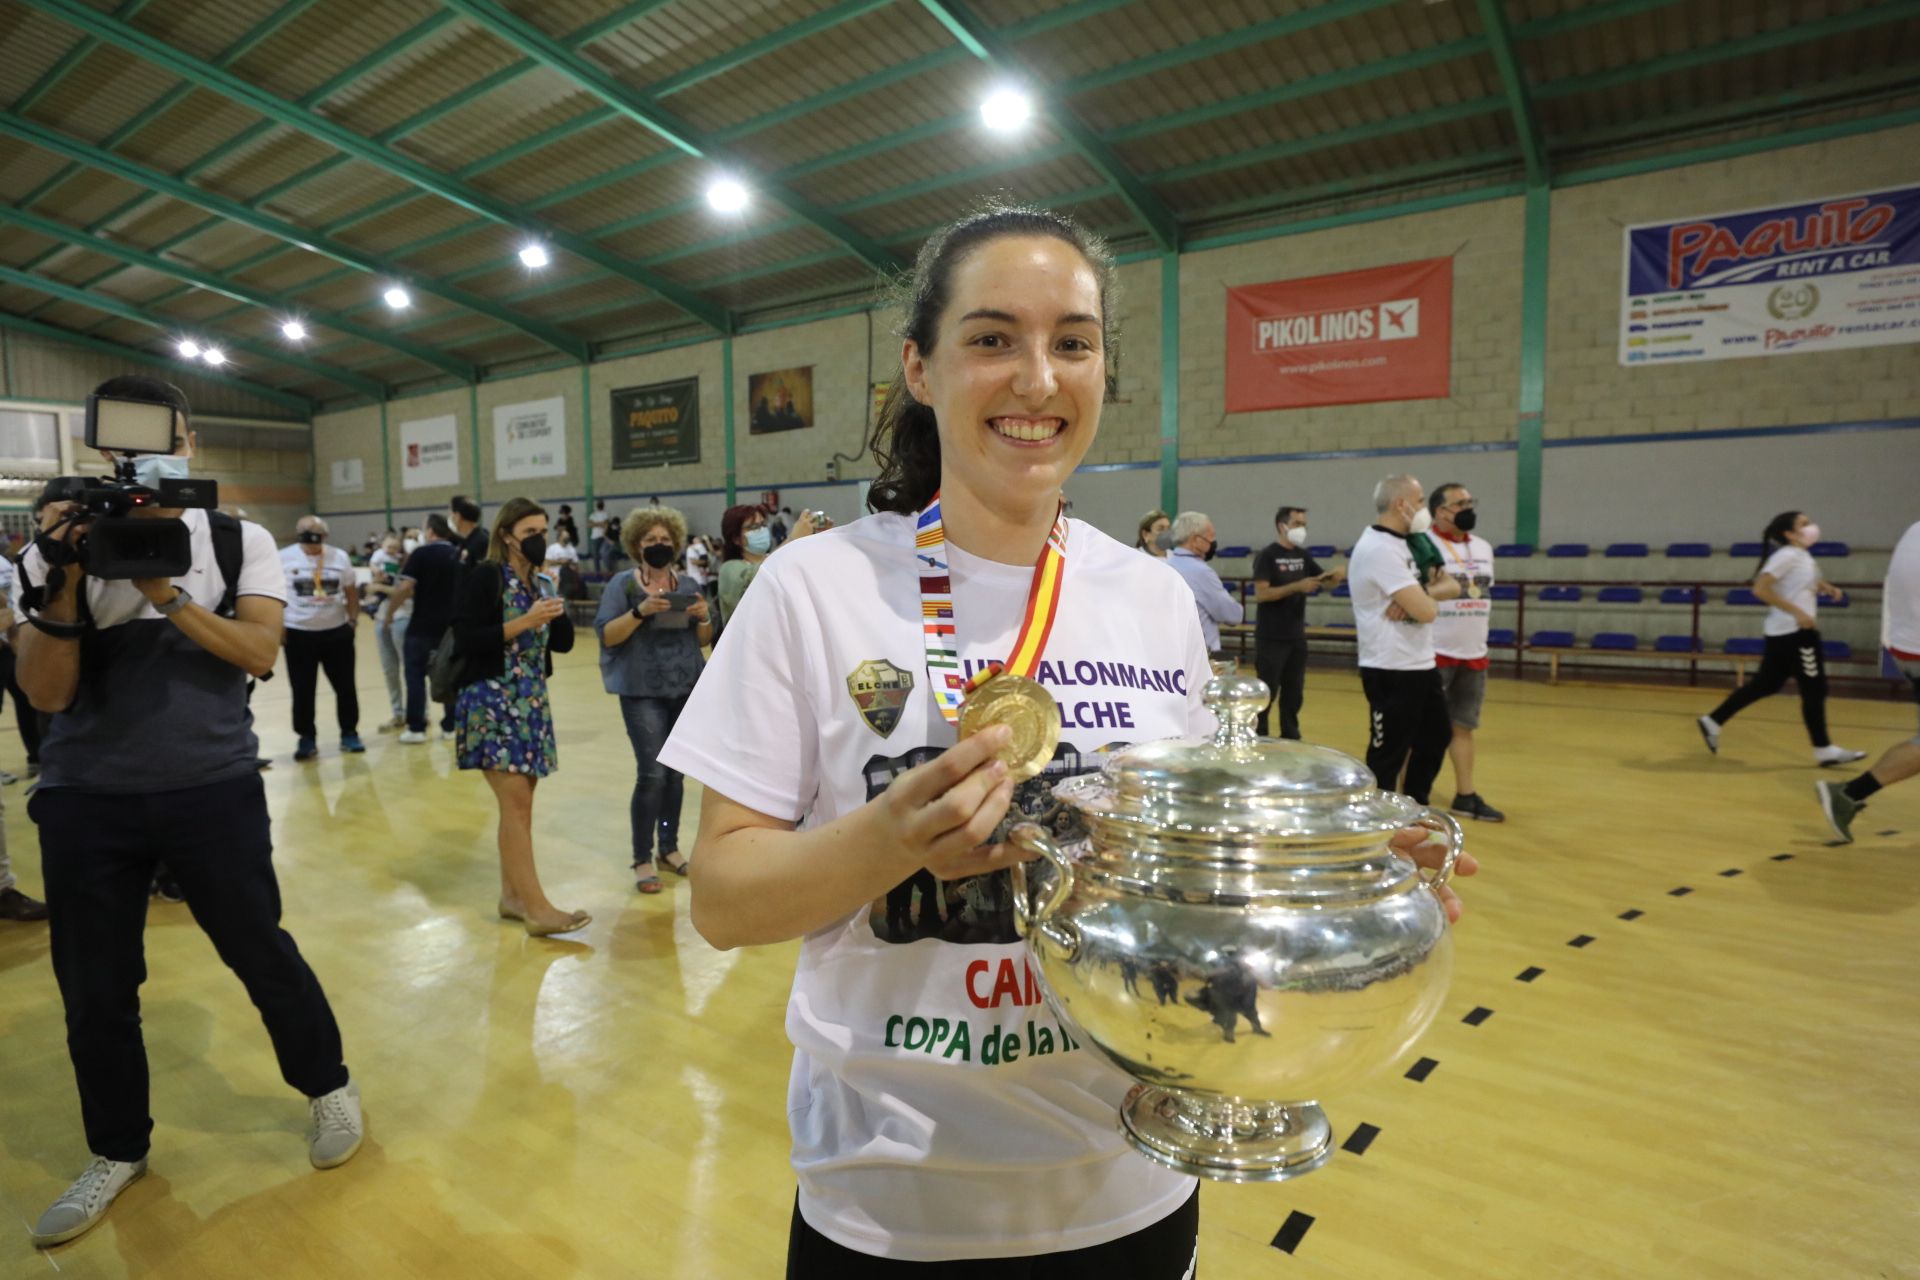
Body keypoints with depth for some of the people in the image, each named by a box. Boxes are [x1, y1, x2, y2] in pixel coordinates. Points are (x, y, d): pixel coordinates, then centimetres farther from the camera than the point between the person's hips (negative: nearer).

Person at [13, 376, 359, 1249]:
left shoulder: (240, 543, 0)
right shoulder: (60, 549, 2)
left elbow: (259, 653, -11)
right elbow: (45, 693, -5)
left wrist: (164, 591, -20)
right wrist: (63, 584, -17)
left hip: (214, 788, -2)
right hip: (86, 798, 2)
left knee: (259, 950, 7)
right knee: (93, 985, 11)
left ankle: (328, 1088, 29)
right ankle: (118, 1150, 33)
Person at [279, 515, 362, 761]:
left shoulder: (339, 557, 5)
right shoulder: (283, 558, -3)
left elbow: (350, 592, 12)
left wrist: (353, 619, 4)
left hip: (337, 632, 2)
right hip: (298, 634, -2)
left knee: (345, 686, 6)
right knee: (302, 691, 4)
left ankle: (349, 734, 18)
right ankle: (307, 739, 15)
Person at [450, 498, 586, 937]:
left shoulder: (543, 584, 12)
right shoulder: (484, 577, -8)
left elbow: (564, 643, 11)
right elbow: (466, 640, -16)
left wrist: (557, 615, -6)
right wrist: (524, 622, -19)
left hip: (532, 701, 7)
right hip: (492, 701, -7)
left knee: (521, 802, 10)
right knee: (516, 802, -9)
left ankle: (512, 895, 20)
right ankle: (536, 908, -6)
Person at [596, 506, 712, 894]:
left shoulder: (687, 584, 9)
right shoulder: (623, 584, -1)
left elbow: (705, 640, 10)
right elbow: (606, 636, -10)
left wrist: (703, 617, -11)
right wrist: (641, 610, -23)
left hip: (686, 690, 4)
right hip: (642, 693, -4)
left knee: (676, 772, 8)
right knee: (652, 773, -9)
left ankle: (670, 848, 22)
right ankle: (642, 859, 2)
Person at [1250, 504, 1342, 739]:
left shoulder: (1302, 555, 9)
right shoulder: (1267, 555, -11)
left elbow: (1325, 581, 14)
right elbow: (1261, 594, -20)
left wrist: (1337, 575, -9)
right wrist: (1297, 587, -25)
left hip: (1297, 637, 7)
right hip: (1271, 638, -7)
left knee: (1294, 693, 13)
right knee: (1266, 693, -1)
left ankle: (1291, 739, 23)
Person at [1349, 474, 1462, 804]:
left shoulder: (1408, 544, 12)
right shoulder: (1379, 549, -20)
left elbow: (1452, 587, 9)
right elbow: (1427, 611, -24)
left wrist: (1421, 593, -13)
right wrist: (1427, 595, 0)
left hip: (1421, 665, 10)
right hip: (1391, 671, -10)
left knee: (1436, 736, 21)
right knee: (1388, 755, 1)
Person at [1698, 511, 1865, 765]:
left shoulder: (1803, 556, 14)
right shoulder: (1787, 555, -13)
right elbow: (1760, 589, -22)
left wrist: (1825, 587, 10)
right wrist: (1797, 612, -22)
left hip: (1785, 632, 9)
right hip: (1793, 632, -9)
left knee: (1766, 684, 11)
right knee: (1814, 689, -1)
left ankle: (1713, 721, 12)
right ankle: (1824, 750, 8)